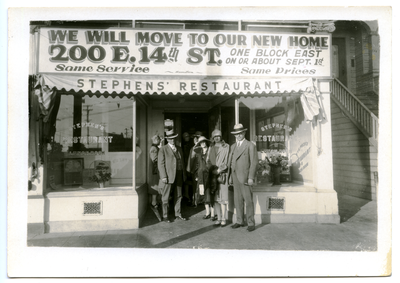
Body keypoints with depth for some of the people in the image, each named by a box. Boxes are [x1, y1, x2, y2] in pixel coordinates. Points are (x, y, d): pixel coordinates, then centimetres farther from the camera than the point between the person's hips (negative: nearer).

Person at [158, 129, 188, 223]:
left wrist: (184, 174, 10)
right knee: (165, 197, 2)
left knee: (178, 196, 12)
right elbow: (161, 164, -8)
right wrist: (163, 176, -16)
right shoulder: (163, 149, -3)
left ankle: (178, 214, 23)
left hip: (179, 176, 6)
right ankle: (165, 216, 14)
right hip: (168, 176, -5)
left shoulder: (179, 149, 14)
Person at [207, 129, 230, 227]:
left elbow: (226, 161, -3)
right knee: (215, 198, 4)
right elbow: (209, 160, 15)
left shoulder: (226, 147, 2)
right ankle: (218, 218, 12)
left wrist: (219, 170, -10)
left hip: (222, 174, -4)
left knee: (223, 197, -6)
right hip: (213, 175, 4)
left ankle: (223, 219, 2)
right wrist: (212, 169, -2)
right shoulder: (211, 148, 17)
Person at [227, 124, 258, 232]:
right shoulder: (233, 146, 16)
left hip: (245, 177, -6)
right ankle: (240, 221, 21)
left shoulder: (250, 145, -3)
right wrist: (230, 176, 8)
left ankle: (251, 223, 9)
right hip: (235, 176, 6)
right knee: (237, 200, 10)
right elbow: (230, 162, 14)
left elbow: (254, 162, -8)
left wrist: (251, 177, -13)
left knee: (248, 200, -1)